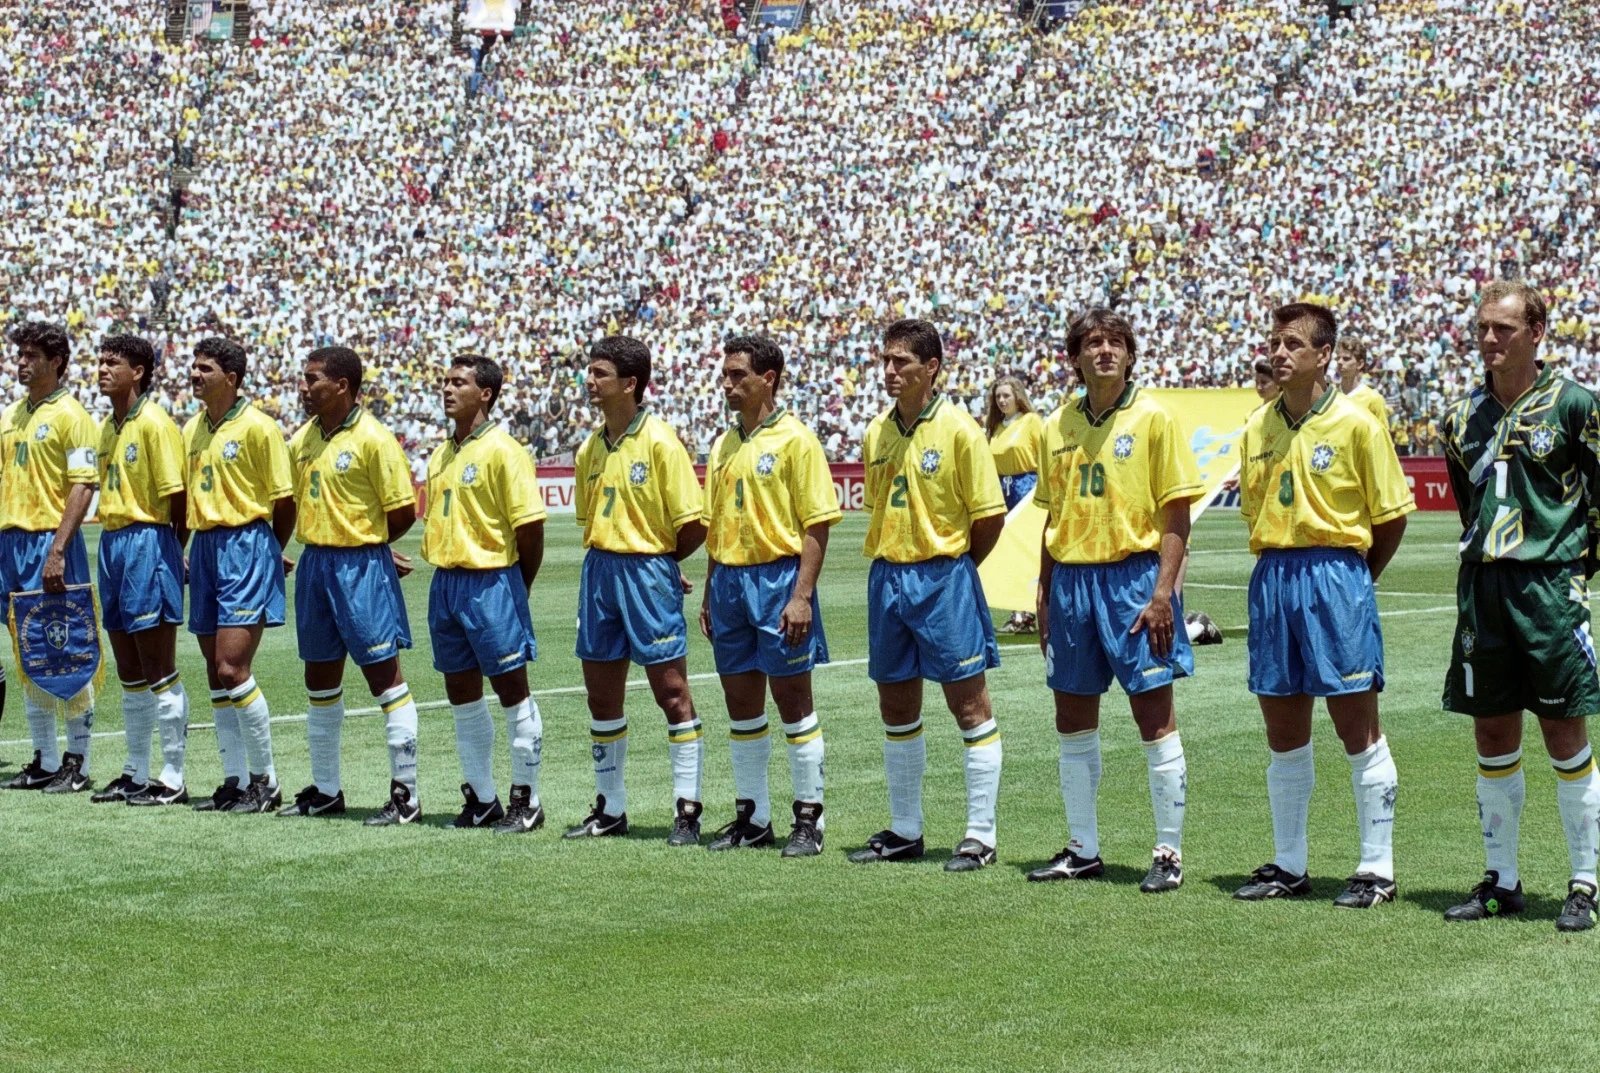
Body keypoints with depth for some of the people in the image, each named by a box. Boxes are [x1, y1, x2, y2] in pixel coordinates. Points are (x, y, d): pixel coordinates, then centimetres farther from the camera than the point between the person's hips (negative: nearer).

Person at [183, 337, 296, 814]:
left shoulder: (257, 427, -10)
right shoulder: (192, 430, 12)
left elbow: (284, 499, -8)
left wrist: (272, 554, 3)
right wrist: (181, 550, 14)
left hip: (246, 546, -8)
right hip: (204, 548, 8)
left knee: (232, 669, -13)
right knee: (216, 672, 8)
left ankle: (265, 780, -3)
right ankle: (234, 780, 14)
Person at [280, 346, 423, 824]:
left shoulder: (373, 438, -13)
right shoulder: (304, 438, 8)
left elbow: (403, 514, -12)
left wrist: (363, 546, 1)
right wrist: (322, 544, 7)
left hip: (361, 565, -8)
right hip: (314, 564, 8)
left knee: (384, 675, -4)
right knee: (320, 678, 13)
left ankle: (405, 792, 1)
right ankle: (325, 790, 23)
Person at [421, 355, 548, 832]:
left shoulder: (503, 451, -12)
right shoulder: (442, 454, 12)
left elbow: (530, 525, -13)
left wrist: (516, 590, -4)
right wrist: (446, 573, 12)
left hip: (491, 582, -8)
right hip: (446, 582, 8)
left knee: (512, 690, 0)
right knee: (462, 695, 11)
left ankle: (526, 801, 7)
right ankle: (482, 799, 20)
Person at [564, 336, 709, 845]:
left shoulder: (660, 442, -11)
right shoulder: (591, 448, 9)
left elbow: (693, 525, -12)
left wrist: (655, 561, 1)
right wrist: (607, 558, 8)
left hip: (649, 571, -7)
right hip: (599, 570, 7)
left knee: (672, 691, -3)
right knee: (601, 695, 10)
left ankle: (687, 809, 1)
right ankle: (610, 808, 19)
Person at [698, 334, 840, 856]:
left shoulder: (795, 440, -8)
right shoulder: (723, 445, 13)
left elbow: (817, 524, -11)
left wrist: (802, 596, -18)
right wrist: (710, 594, 15)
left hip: (778, 578, -7)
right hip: (730, 580, 7)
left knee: (793, 701, -2)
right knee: (741, 704, 10)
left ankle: (809, 818, 5)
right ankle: (752, 815, 18)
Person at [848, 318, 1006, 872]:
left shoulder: (957, 429, -10)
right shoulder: (878, 432, 8)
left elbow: (990, 514, -9)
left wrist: (950, 567, 0)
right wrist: (891, 564, 9)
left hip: (943, 578, -7)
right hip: (886, 576, 7)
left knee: (969, 704, -2)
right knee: (896, 707, 11)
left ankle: (981, 836, 2)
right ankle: (904, 830, 21)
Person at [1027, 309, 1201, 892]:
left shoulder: (1152, 418, -4)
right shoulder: (1058, 427, 10)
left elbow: (1176, 512, -7)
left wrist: (1163, 590, -15)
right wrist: (1044, 594, 12)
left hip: (1134, 575, -5)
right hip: (1071, 577, 5)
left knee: (1154, 717, -3)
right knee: (1073, 721, 9)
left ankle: (1169, 854, 4)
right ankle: (1083, 850, 19)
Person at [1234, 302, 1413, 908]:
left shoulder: (1355, 424, -6)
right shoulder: (1258, 426, 9)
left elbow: (1393, 515, -3)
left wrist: (1353, 579, 1)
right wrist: (1279, 566, 9)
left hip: (1336, 575, -5)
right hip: (1271, 578, 5)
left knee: (1357, 728, -2)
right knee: (1283, 732, 10)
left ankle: (1377, 870, 4)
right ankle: (1288, 867, 19)